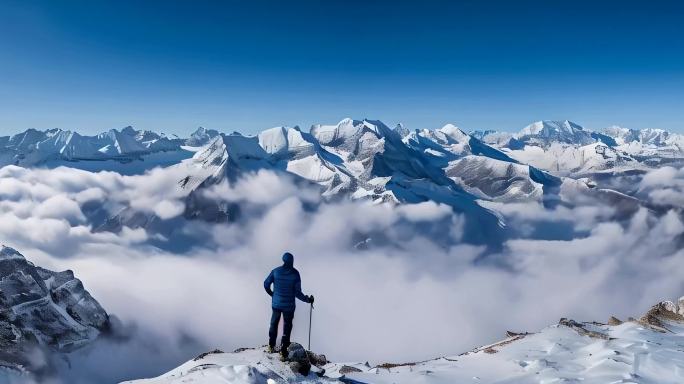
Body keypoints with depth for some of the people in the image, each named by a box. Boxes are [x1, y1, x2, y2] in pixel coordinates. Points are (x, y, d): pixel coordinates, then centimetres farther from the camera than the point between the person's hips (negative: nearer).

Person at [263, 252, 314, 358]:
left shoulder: (276, 271, -10)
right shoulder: (295, 274, -15)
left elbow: (266, 284, -3)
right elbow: (297, 293, -15)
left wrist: (272, 294, 16)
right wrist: (308, 299, 0)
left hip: (276, 304, 2)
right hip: (289, 306, -2)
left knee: (274, 324, 23)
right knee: (287, 327, 13)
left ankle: (271, 346, 33)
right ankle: (283, 351, 14)